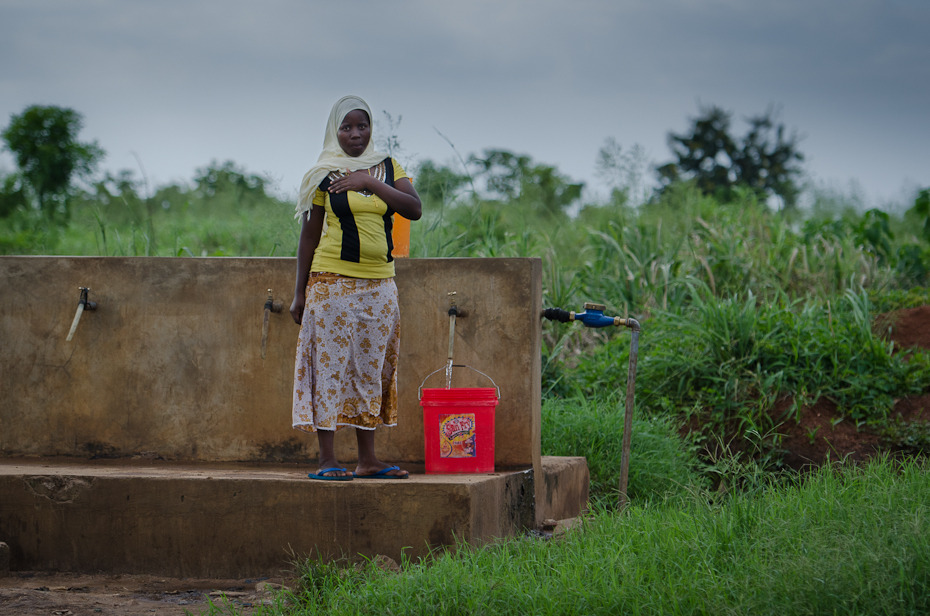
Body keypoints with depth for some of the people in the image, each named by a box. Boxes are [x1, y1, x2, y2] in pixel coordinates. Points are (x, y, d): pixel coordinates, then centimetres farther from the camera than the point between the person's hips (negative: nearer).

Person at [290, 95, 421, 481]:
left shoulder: (387, 168, 10)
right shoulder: (324, 174, 1)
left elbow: (415, 209, -6)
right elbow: (309, 235, 2)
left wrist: (370, 183, -17)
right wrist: (299, 293, 0)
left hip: (379, 285, 4)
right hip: (332, 282, -4)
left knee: (371, 369, 7)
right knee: (330, 364, -5)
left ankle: (367, 460, 13)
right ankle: (327, 460, -2)